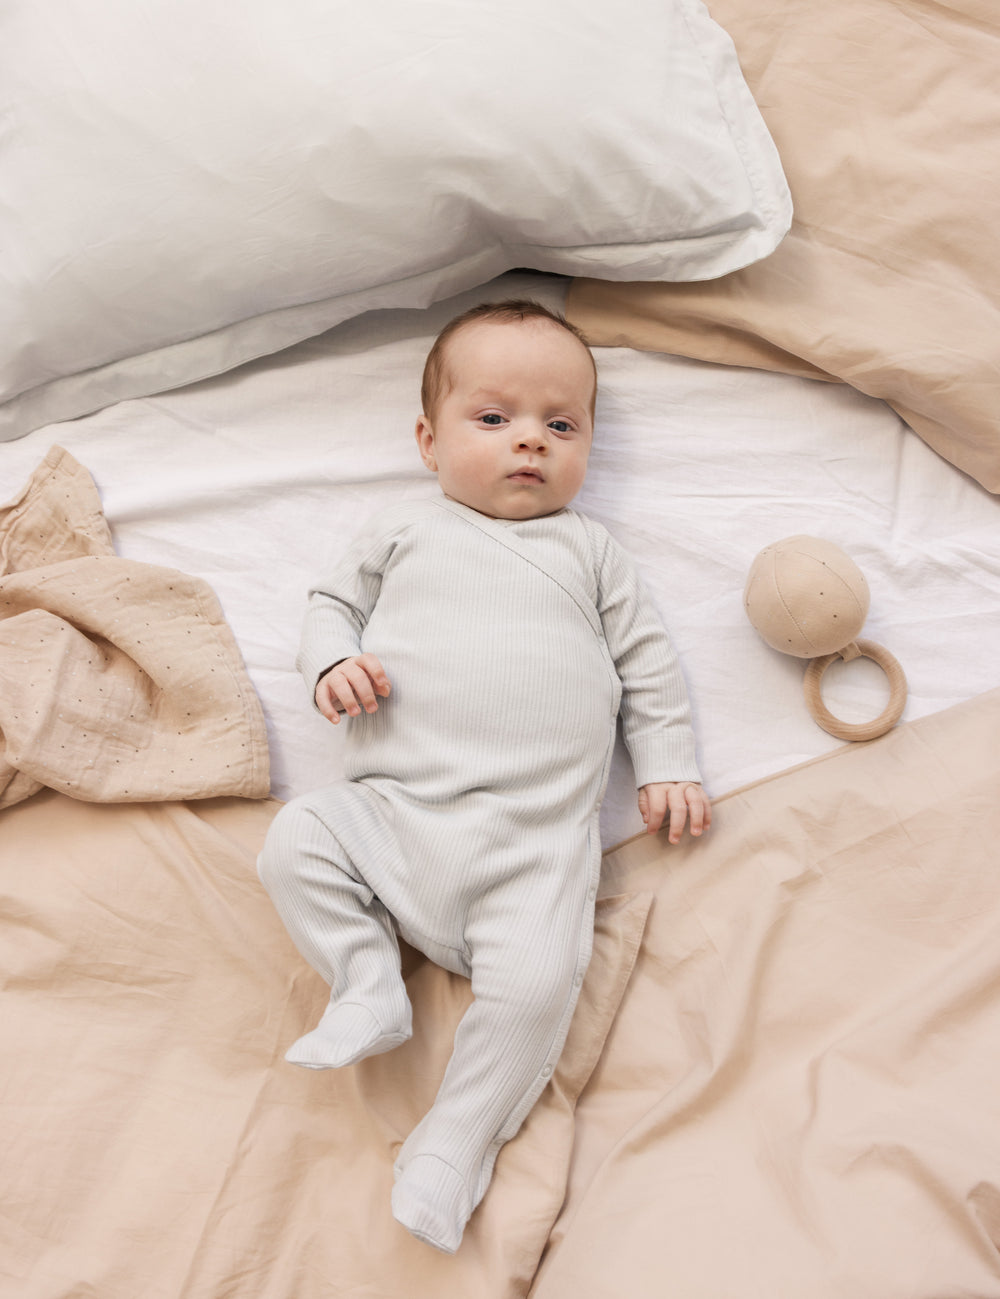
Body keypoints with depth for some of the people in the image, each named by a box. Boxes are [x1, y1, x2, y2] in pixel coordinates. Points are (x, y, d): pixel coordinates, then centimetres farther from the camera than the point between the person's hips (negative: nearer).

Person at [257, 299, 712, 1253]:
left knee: (536, 982, -19)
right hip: (394, 812, 2)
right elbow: (334, 601, 21)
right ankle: (369, 981, -3)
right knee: (293, 842, -17)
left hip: (537, 839, -1)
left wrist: (667, 766, 9)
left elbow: (647, 661, 18)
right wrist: (333, 662, -1)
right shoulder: (404, 532, 18)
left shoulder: (588, 549, 18)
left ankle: (455, 1142, 0)